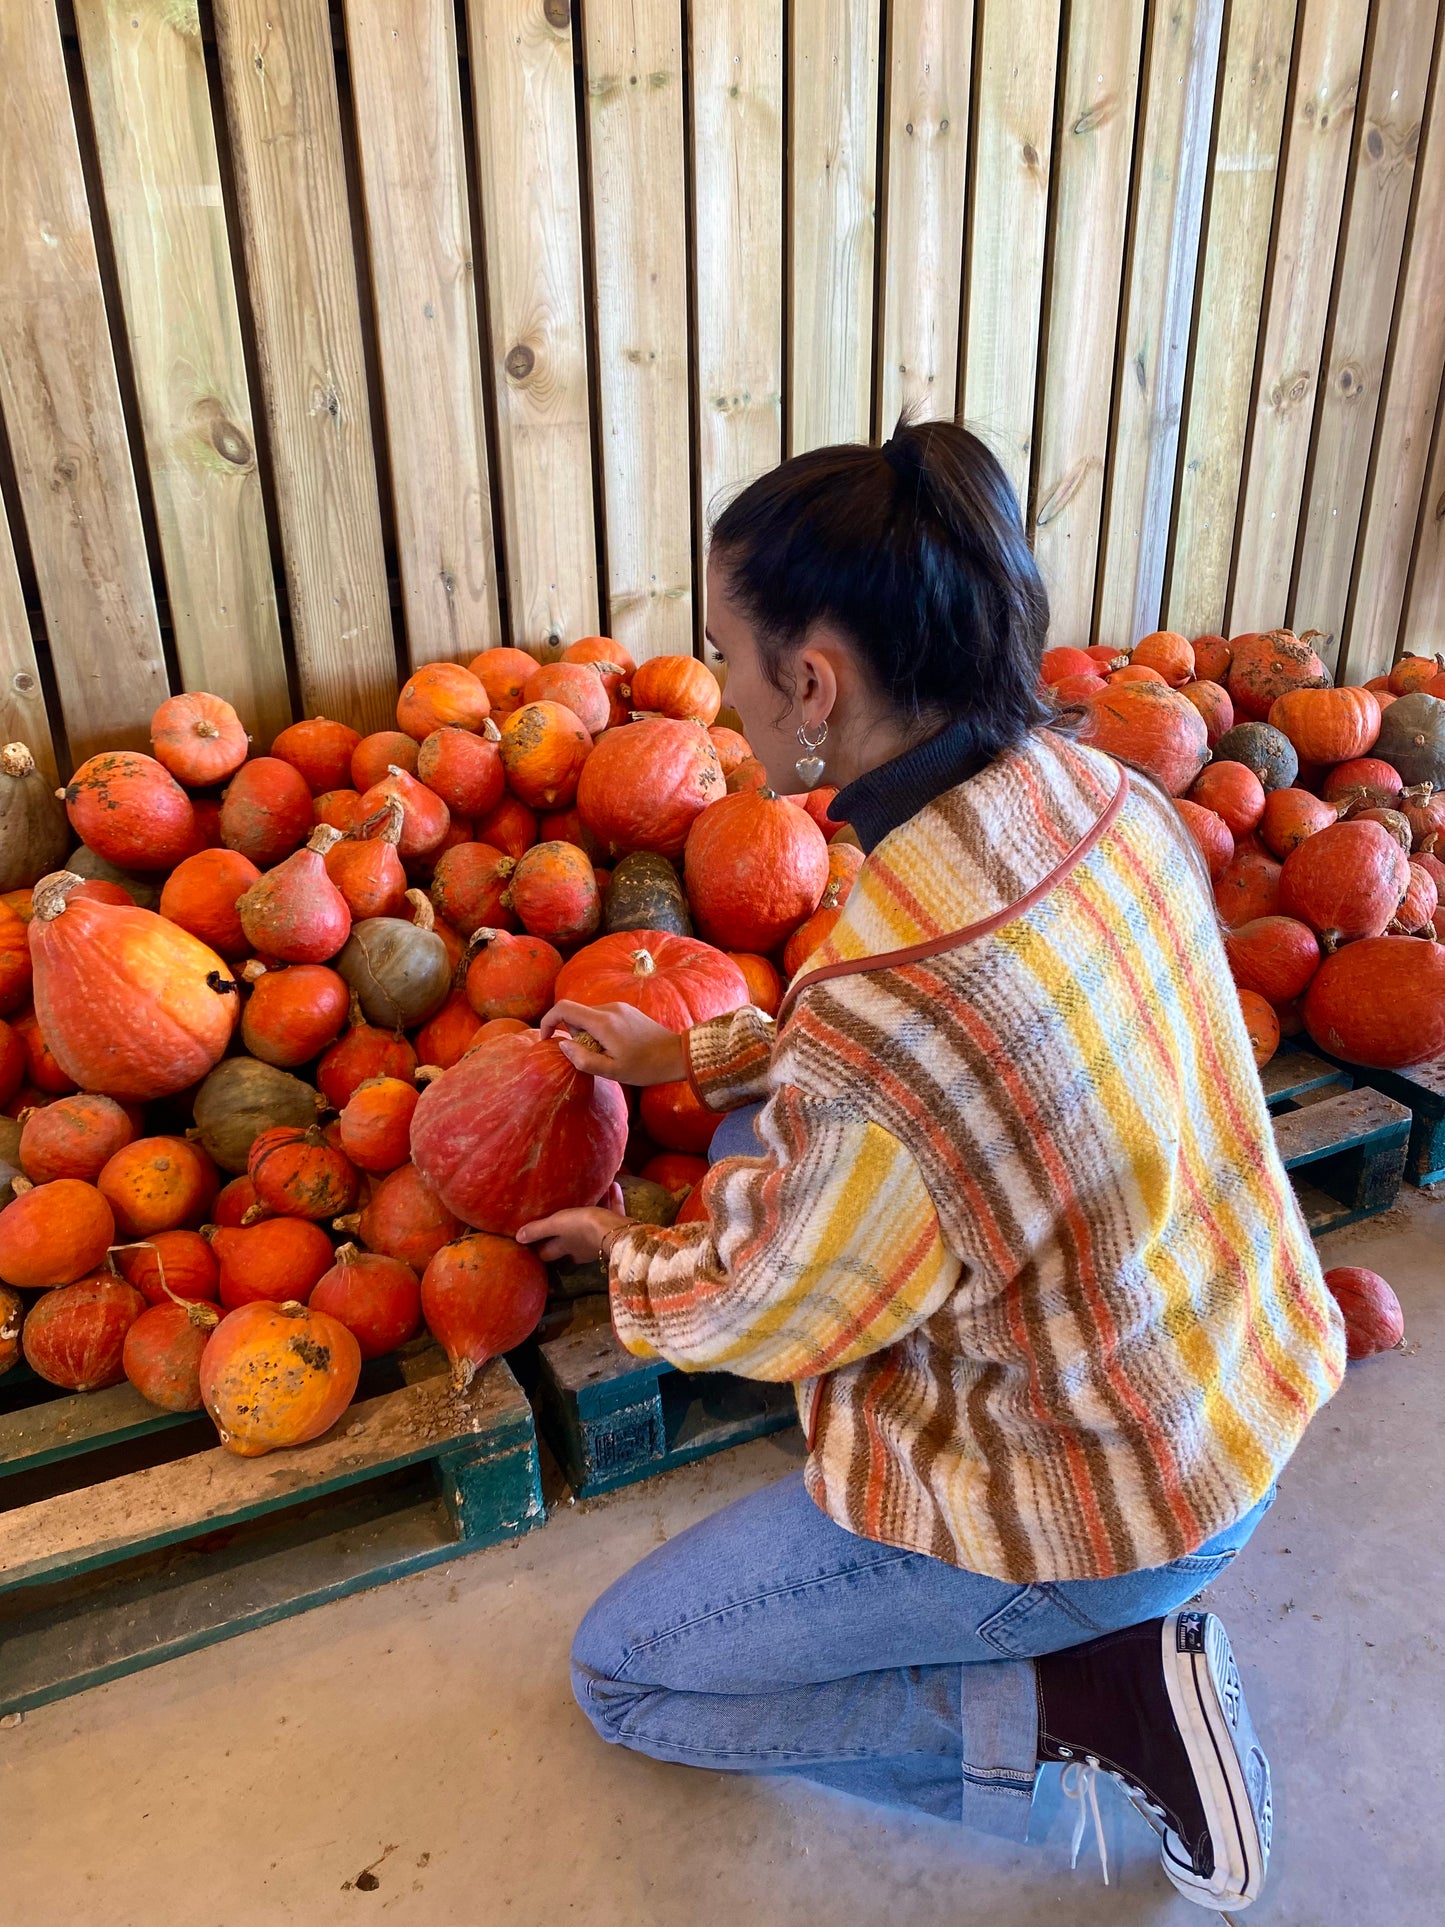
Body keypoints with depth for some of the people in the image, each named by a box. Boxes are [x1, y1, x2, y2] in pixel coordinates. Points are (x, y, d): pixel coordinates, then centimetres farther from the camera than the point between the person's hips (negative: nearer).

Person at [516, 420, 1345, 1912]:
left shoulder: (888, 1007, -38)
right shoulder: (1092, 785, -12)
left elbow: (764, 1316, -18)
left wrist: (619, 1249, 3)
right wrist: (690, 1053, 9)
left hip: (1101, 1510, -7)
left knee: (618, 1675, 12)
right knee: (761, 1144, 18)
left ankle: (1094, 1695, 3)